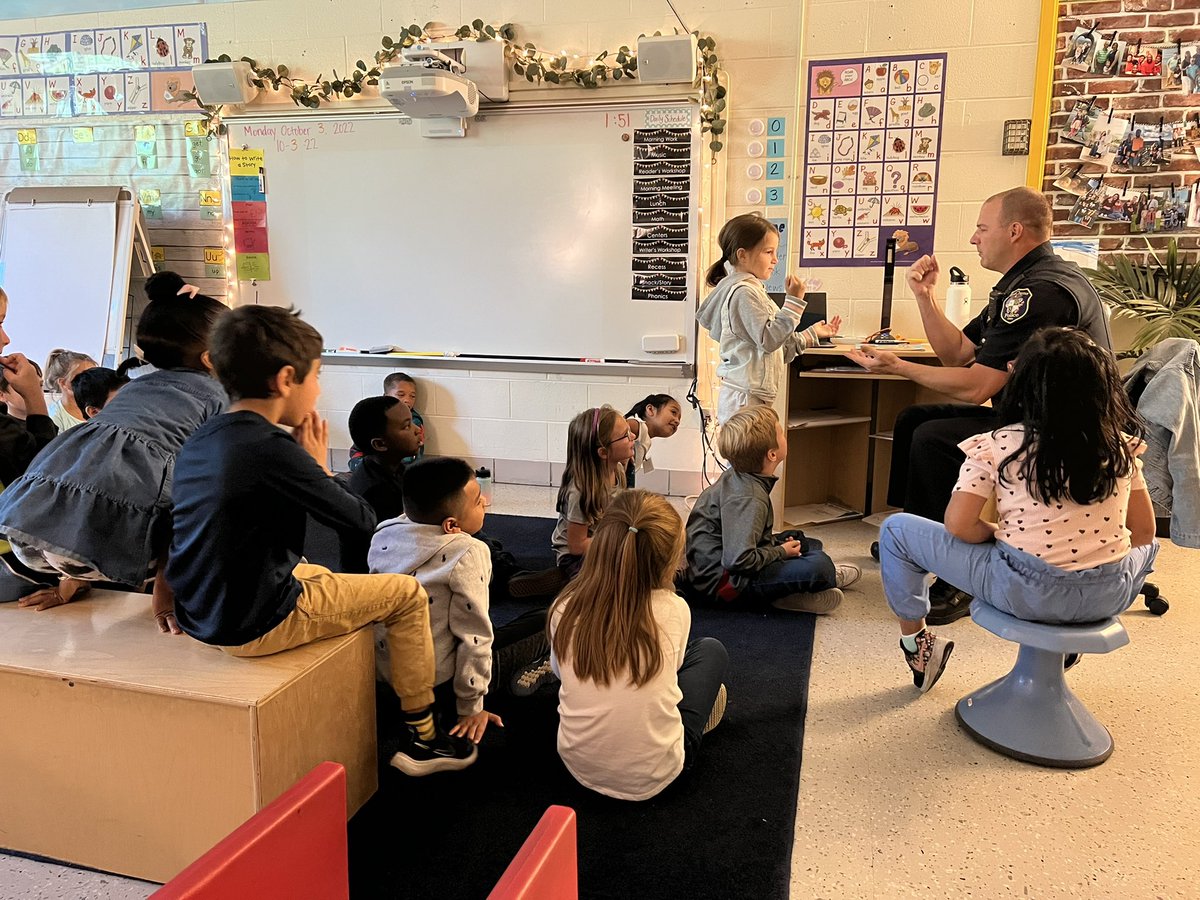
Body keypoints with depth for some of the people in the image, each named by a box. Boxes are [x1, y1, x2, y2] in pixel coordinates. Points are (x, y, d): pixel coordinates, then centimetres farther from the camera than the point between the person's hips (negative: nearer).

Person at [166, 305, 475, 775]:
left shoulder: (199, 440, 3)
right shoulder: (273, 449, -24)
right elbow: (362, 520, -15)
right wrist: (320, 468, 0)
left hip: (200, 615, 9)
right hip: (256, 628, -9)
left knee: (319, 573, 34)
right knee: (407, 594, 5)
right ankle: (422, 738, 17)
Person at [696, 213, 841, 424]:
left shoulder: (751, 289, 19)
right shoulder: (744, 292, -12)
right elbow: (769, 340, -18)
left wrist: (812, 334, 23)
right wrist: (794, 300, -17)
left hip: (752, 397, 10)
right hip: (744, 399, -10)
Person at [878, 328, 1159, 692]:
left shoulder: (996, 445, -10)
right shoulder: (1121, 446, 0)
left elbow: (957, 525, -15)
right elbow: (1144, 532, 6)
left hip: (1026, 593, -4)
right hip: (1108, 597, 4)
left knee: (897, 530, 11)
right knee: (1146, 547, 41)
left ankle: (915, 642, 22)